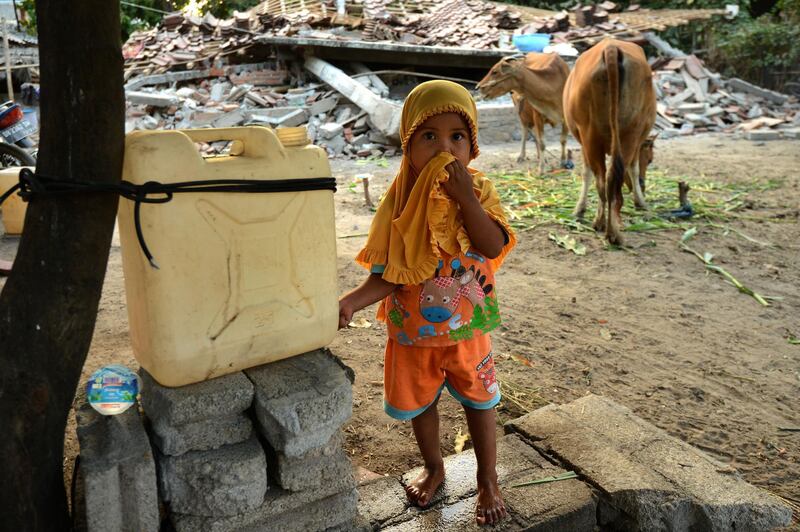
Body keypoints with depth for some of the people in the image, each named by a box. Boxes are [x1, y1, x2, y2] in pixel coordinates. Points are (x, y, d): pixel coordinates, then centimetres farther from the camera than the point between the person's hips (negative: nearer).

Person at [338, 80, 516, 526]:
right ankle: (434, 468, 47)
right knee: (419, 402, 19)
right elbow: (388, 274, -11)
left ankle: (488, 480, 40)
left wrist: (464, 196, -32)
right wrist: (352, 301, -27)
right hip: (414, 330, 1)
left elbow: (494, 246, -27)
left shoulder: (478, 192, -12)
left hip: (467, 327, -1)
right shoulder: (402, 202, -12)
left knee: (479, 401, 16)